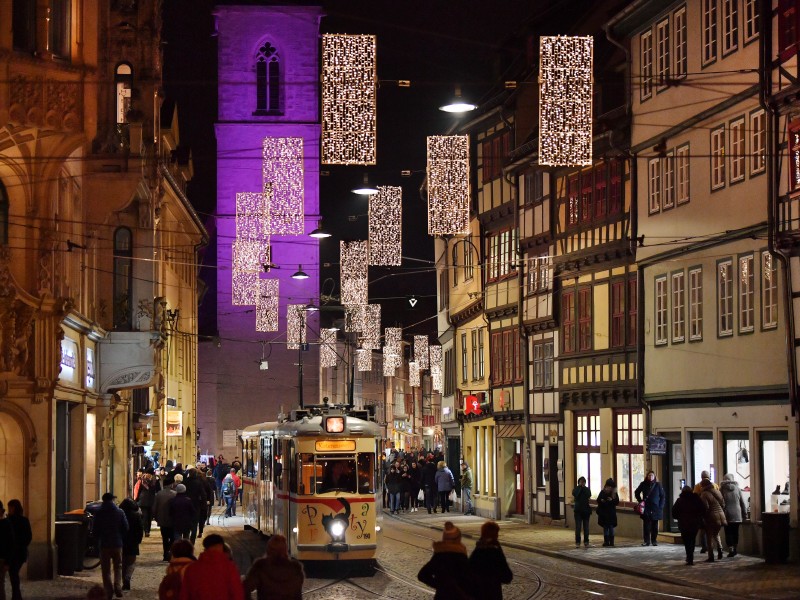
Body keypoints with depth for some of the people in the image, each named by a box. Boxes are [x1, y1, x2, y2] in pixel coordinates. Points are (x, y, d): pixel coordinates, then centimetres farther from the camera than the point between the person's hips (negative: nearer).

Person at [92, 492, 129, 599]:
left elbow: (94, 530, -3)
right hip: (117, 544, 1)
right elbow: (125, 529, 0)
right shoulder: (120, 513, -2)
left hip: (104, 544, -1)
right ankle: (118, 587, -7)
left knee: (106, 569, 6)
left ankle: (108, 591, 1)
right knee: (118, 567, 12)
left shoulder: (98, 513, -5)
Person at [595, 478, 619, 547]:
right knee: (605, 527, 4)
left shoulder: (614, 493, -1)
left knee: (611, 527, -2)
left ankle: (611, 542, 2)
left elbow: (617, 502, -2)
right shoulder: (602, 492, 1)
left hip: (611, 513, -1)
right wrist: (601, 501, -18)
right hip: (603, 513, 1)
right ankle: (606, 541, 7)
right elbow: (598, 501, 3)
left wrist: (612, 500, -19)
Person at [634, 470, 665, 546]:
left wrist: (661, 506, -3)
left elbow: (663, 496, 6)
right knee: (646, 525, -2)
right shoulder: (643, 484, 2)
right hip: (646, 509, 0)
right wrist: (640, 501, 5)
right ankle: (646, 541, 2)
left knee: (654, 526, 4)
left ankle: (654, 541, 10)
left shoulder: (657, 485, 2)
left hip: (655, 508, 0)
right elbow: (637, 492, 17)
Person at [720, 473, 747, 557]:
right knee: (735, 532, 11)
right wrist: (745, 513, 12)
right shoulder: (737, 488, 3)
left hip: (727, 515, -2)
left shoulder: (722, 489, -3)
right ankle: (735, 549, 14)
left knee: (728, 533, 1)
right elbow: (742, 502, 5)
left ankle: (731, 550, -5)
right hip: (737, 515, 2)